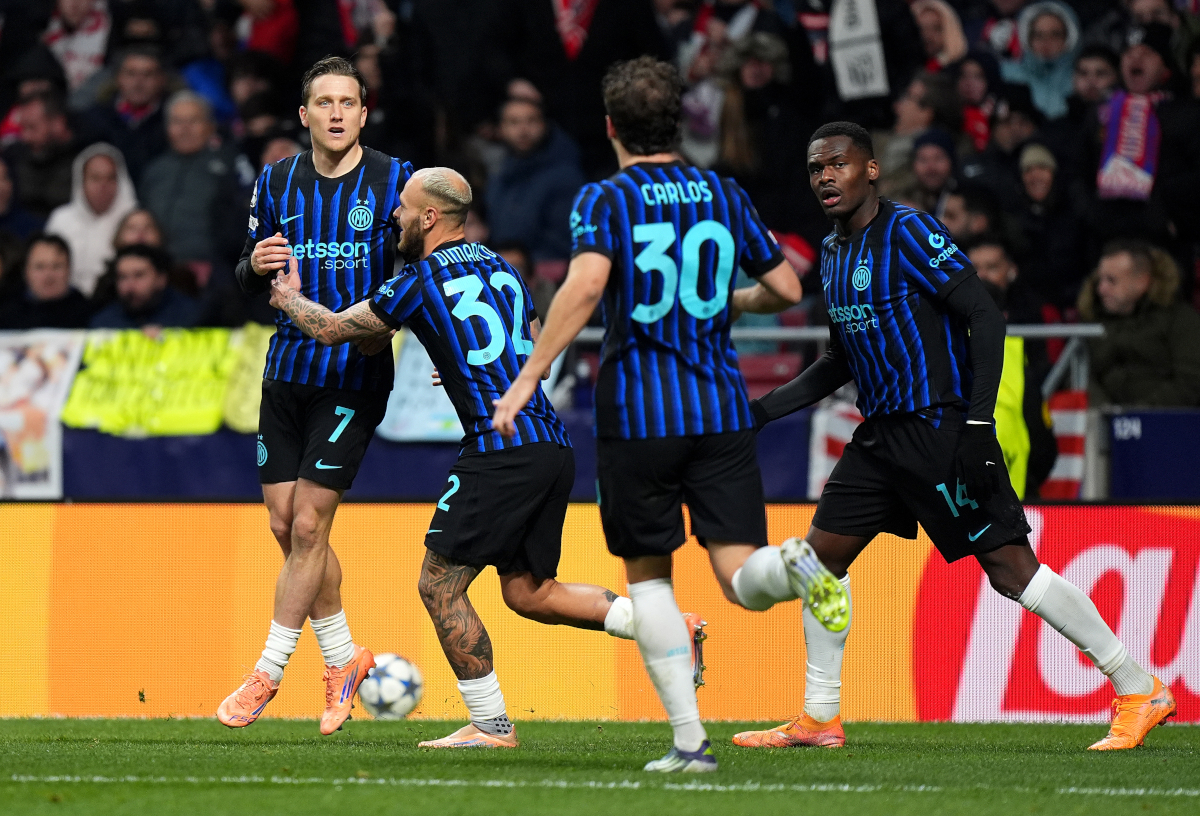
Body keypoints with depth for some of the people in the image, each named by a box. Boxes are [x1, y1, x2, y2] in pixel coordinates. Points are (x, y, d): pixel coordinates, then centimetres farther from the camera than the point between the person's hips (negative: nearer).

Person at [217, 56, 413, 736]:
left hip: (357, 375, -4)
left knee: (308, 525, -8)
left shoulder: (395, 181, -5)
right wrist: (256, 266, -10)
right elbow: (252, 278, 15)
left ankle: (268, 674, 0)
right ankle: (343, 659, 23)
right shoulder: (277, 184, 6)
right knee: (287, 524, 5)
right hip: (289, 368, 4)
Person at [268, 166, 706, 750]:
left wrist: (290, 300, 26)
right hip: (553, 445, 8)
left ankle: (491, 724, 1)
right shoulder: (500, 268, 18)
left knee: (440, 586, 1)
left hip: (501, 449, -8)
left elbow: (331, 330, 6)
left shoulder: (421, 281, -4)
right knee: (527, 591, 15)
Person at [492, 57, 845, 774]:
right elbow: (787, 290, 13)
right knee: (742, 578, -1)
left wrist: (529, 377, -19)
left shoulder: (605, 200, -3)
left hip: (637, 415, -2)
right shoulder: (725, 197, 10)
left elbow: (586, 285, -20)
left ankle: (690, 739, 4)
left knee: (648, 575, 12)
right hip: (722, 412, 2)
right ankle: (800, 563, -37)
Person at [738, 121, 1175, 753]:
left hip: (941, 430, -9)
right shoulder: (833, 252, 13)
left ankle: (1138, 691, -4)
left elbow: (985, 317, -17)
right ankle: (818, 719, 16)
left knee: (1009, 568, -10)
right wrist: (758, 411, 17)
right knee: (821, 553, 6)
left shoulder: (908, 233, -13)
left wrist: (978, 423, -23)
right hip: (881, 434, 9)